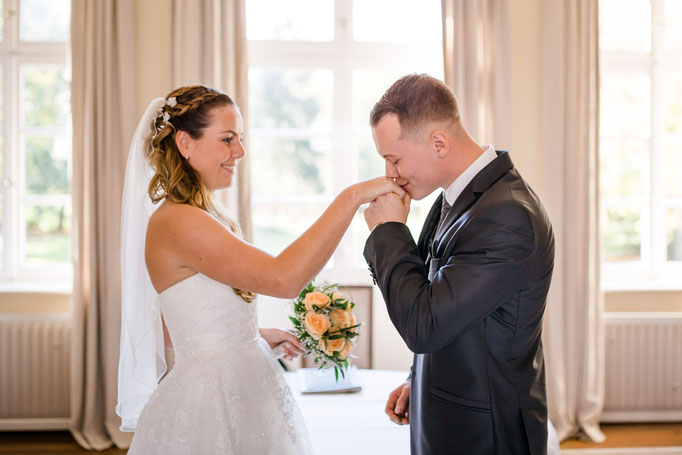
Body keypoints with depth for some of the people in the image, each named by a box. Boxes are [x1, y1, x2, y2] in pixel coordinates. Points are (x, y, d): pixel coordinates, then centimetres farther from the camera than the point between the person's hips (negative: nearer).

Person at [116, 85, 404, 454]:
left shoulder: (204, 219, 10)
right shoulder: (176, 222, -20)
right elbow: (283, 278, -31)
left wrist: (257, 337, 12)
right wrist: (353, 196, -29)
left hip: (242, 394, 9)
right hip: (208, 407, -9)